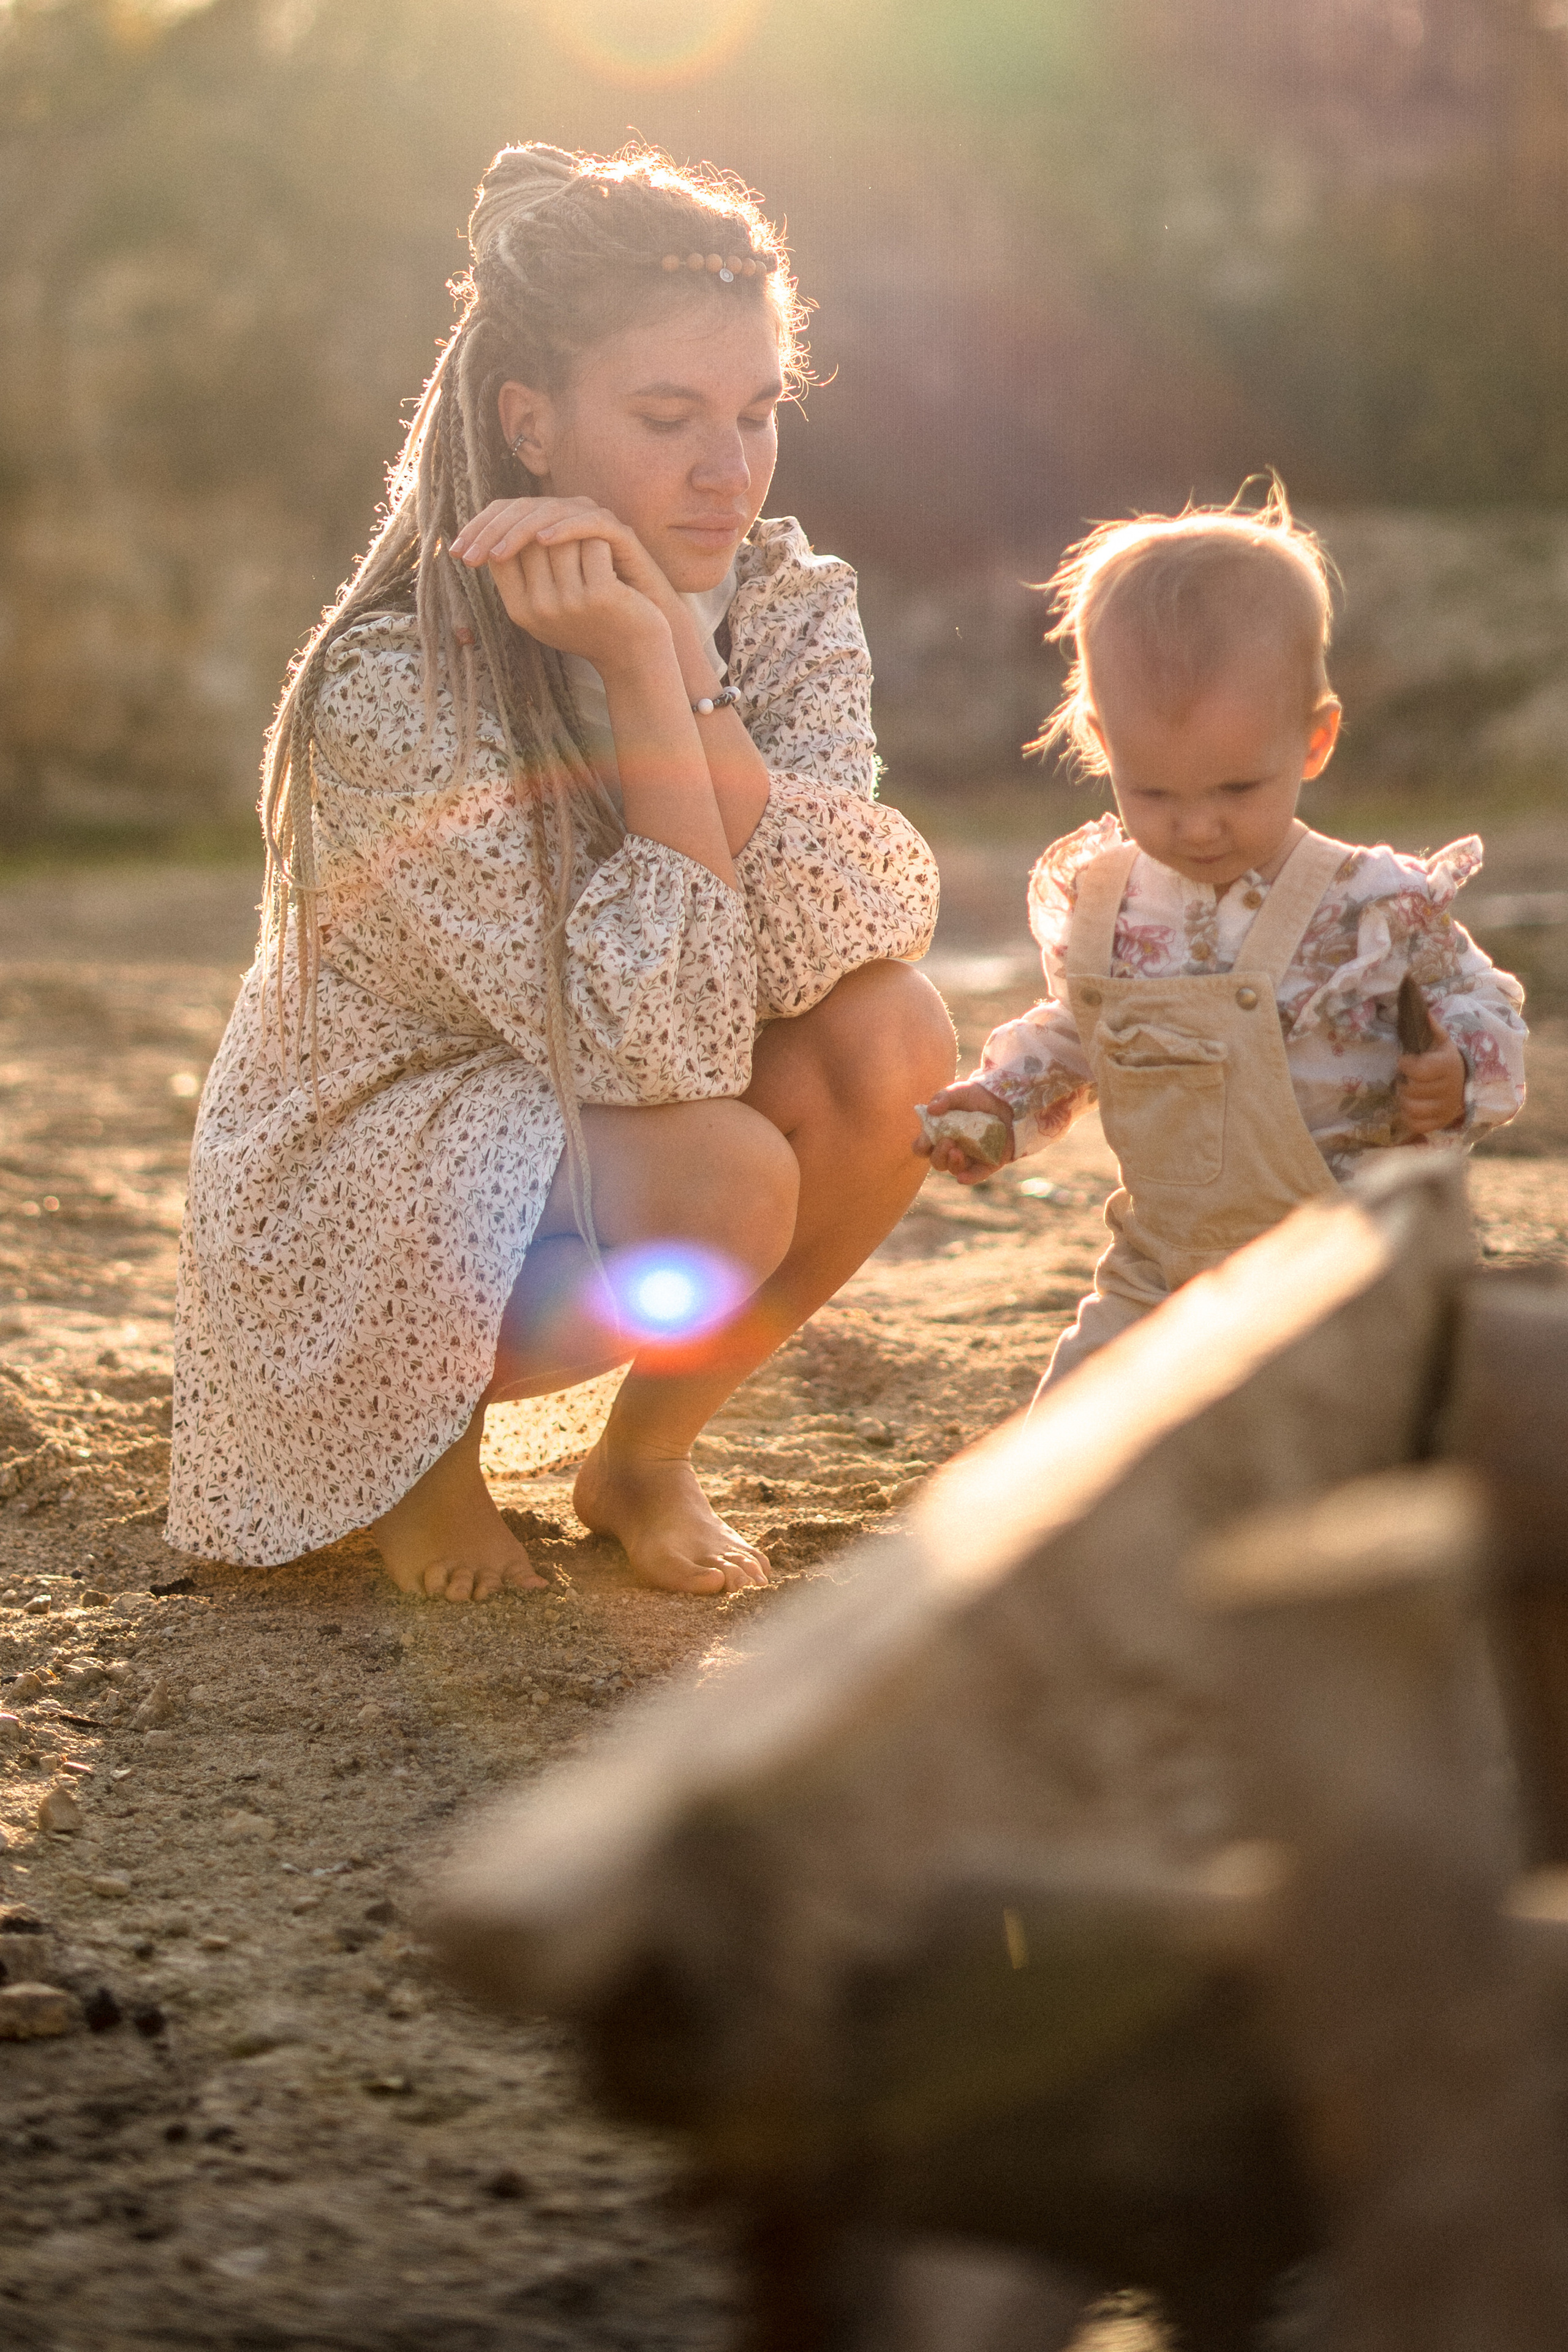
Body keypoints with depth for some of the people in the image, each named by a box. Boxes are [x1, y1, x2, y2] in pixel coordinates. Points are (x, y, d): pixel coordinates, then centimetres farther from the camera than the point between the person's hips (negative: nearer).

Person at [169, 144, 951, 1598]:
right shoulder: (396, 688, -27)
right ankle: (422, 1434, 0)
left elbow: (839, 938, -25)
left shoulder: (789, 610, -9)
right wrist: (640, 671, -35)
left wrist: (682, 649, -33)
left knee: (890, 1041, -23)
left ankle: (647, 1452, 2)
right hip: (349, 1206, -5)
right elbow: (657, 1036, -32)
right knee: (727, 1174, -33)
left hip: (614, 1134, 5)